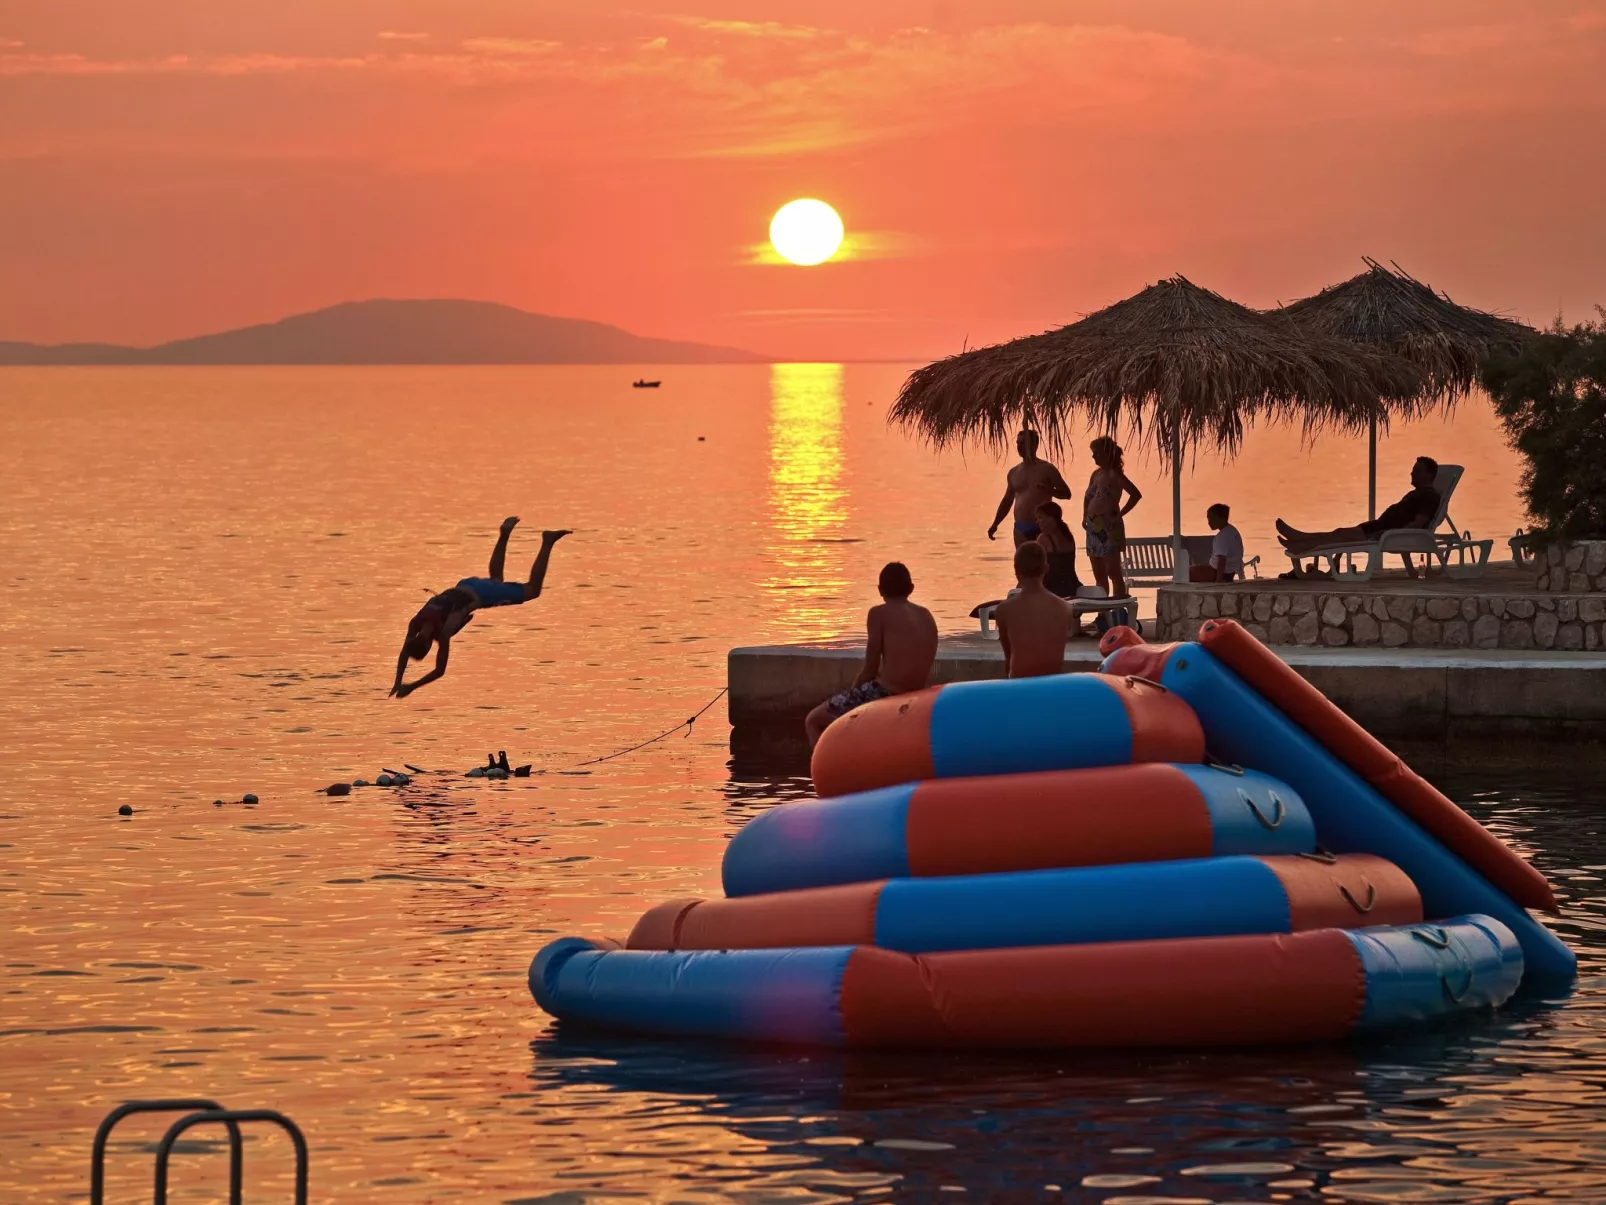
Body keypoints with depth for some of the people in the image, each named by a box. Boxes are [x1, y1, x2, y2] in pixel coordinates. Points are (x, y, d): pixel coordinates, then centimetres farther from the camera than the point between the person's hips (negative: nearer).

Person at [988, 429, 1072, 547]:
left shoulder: (1046, 469, -2)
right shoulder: (1014, 473, 14)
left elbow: (1066, 493, -2)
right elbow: (1007, 501, 22)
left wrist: (1049, 490, -21)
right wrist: (995, 524, 16)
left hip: (1041, 528, -5)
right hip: (1020, 529, 5)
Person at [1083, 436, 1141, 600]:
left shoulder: (1114, 475, -9)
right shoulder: (1096, 474, 15)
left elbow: (1136, 494, -17)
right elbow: (1087, 498, 27)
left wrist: (1120, 514, -15)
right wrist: (1085, 517, 13)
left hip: (1109, 527, -9)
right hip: (1094, 527, 9)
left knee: (1113, 573, -9)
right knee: (1099, 575, 10)